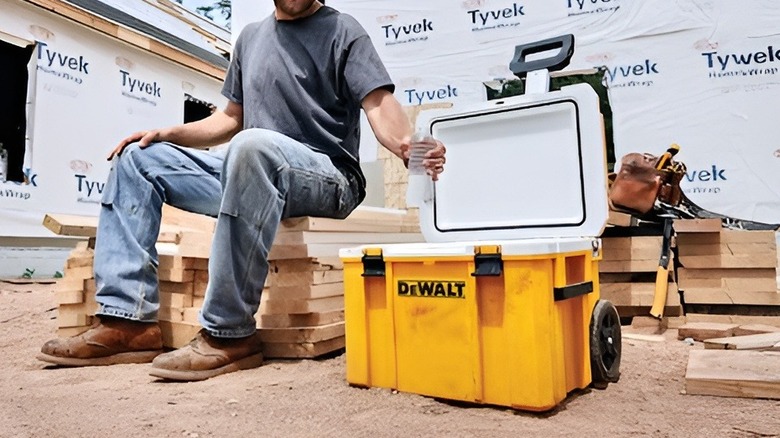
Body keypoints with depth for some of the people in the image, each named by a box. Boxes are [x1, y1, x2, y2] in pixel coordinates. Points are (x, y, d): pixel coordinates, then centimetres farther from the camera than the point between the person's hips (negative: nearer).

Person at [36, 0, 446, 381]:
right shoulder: (251, 35, 22)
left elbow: (379, 103, -10)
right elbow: (231, 118, 25)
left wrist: (408, 147, -31)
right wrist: (168, 133, 11)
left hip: (327, 178, -7)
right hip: (254, 172, 7)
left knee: (252, 145, -37)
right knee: (137, 156, 4)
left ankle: (229, 334, -30)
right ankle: (130, 319, -8)